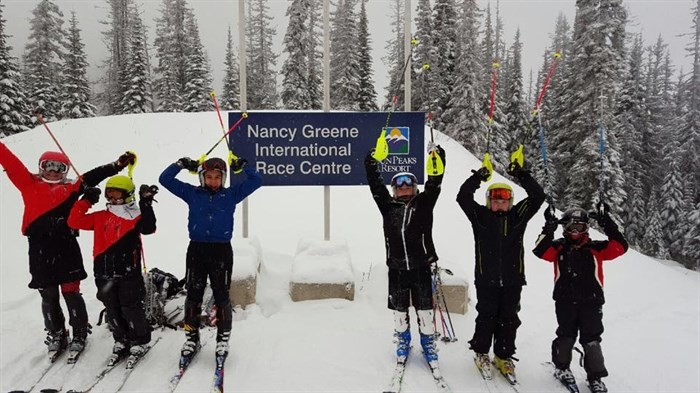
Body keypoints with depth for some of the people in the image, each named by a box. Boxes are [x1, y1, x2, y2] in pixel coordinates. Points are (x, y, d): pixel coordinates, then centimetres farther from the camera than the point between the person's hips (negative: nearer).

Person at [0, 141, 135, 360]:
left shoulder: (70, 189, 9)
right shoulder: (29, 185, 9)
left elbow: (91, 177, 6)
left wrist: (116, 166, -1)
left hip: (66, 249, -1)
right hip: (40, 251, 1)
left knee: (71, 294, 3)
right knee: (48, 297, 11)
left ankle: (79, 334, 17)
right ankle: (56, 336, 27)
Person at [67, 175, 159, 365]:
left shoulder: (135, 216, -3)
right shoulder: (100, 217, 11)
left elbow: (148, 228, -21)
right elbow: (74, 221, 9)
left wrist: (146, 204, -27)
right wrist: (86, 200, 3)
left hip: (128, 271, -5)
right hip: (104, 273, 5)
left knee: (131, 308, 1)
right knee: (113, 310, 14)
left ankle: (140, 342, 18)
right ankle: (122, 341, 30)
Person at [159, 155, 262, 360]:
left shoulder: (231, 194, 7)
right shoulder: (192, 193, 8)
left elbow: (256, 181, 5)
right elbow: (165, 179, 9)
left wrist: (244, 165, 0)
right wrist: (181, 164, 1)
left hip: (222, 251, -1)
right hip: (196, 249, 1)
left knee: (221, 296, 3)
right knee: (193, 295, 7)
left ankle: (223, 338, 16)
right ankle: (192, 337, 22)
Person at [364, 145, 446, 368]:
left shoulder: (423, 204, 4)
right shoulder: (388, 206, 6)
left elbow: (434, 184, -6)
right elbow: (376, 186, 3)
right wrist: (371, 165, -4)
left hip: (421, 267, -1)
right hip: (397, 268, 1)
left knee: (425, 310, 7)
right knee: (399, 310, 14)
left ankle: (428, 343, 27)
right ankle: (402, 341, 35)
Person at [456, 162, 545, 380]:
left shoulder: (517, 216, 5)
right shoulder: (480, 216, 1)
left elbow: (538, 197, -3)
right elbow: (463, 197, -10)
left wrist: (521, 176, -11)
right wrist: (477, 178, -19)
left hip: (512, 279, 2)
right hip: (486, 279, -2)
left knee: (508, 319, 10)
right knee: (486, 317, 6)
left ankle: (503, 356, 25)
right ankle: (481, 353, 24)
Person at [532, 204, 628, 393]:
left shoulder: (595, 248, 5)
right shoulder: (559, 247, 4)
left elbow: (620, 247, -6)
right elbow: (540, 251, -12)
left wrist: (607, 224, -13)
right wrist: (548, 230, -20)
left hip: (591, 301, 0)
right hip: (565, 301, 0)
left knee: (591, 339, 4)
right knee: (566, 336, 8)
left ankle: (595, 377, 16)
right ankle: (561, 367, 28)